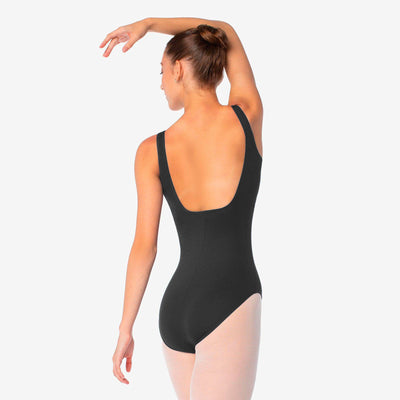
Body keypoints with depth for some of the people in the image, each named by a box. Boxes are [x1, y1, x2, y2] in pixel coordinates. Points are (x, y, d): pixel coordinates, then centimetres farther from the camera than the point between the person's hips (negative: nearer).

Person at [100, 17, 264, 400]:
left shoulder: (152, 151, -2)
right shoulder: (248, 116, -3)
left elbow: (144, 245, -2)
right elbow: (226, 32, 15)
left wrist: (125, 330, 6)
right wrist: (148, 23, 16)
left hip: (174, 309, 4)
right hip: (230, 307, -4)